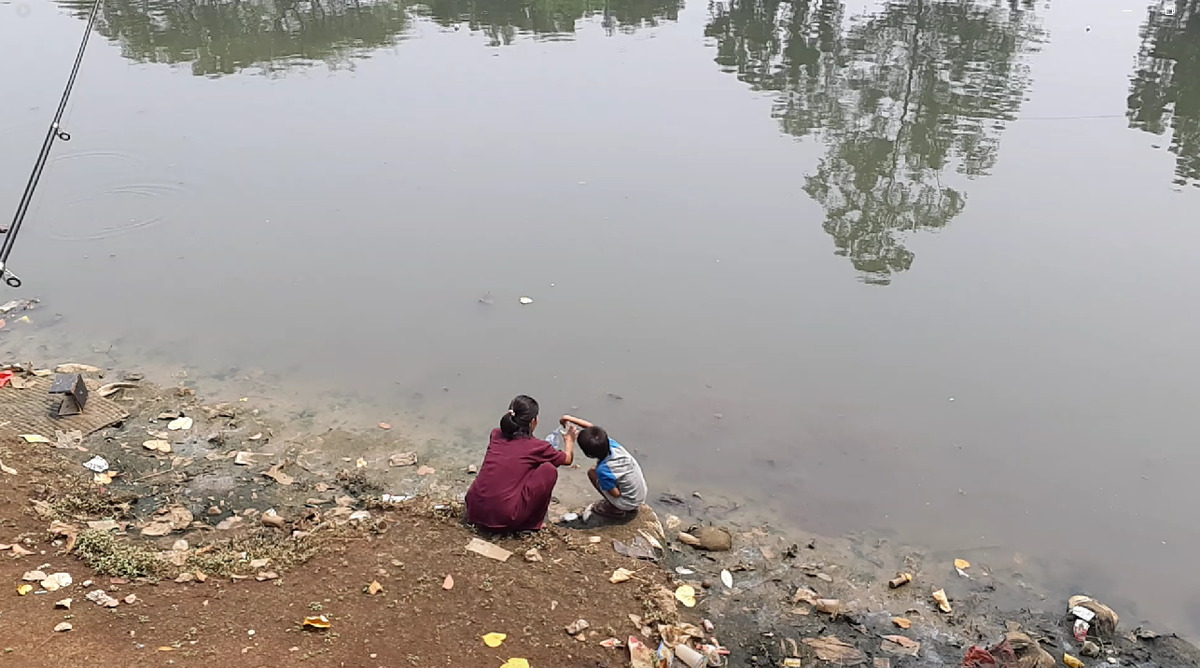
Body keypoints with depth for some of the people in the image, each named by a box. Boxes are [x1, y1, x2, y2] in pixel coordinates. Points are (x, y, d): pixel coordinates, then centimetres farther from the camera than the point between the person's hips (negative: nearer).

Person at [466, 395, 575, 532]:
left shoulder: (496, 435, 9)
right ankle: (532, 523, 13)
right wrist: (569, 439, 39)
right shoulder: (537, 446, -3)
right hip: (505, 520, -6)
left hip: (474, 511, 6)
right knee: (549, 470, 5)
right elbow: (568, 458, 17)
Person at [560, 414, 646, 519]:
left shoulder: (603, 470, -32)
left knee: (592, 472, -2)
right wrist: (570, 418, 0)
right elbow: (592, 427, -1)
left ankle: (616, 510, 6)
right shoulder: (611, 443, -16)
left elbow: (616, 494, -18)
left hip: (628, 505, -6)